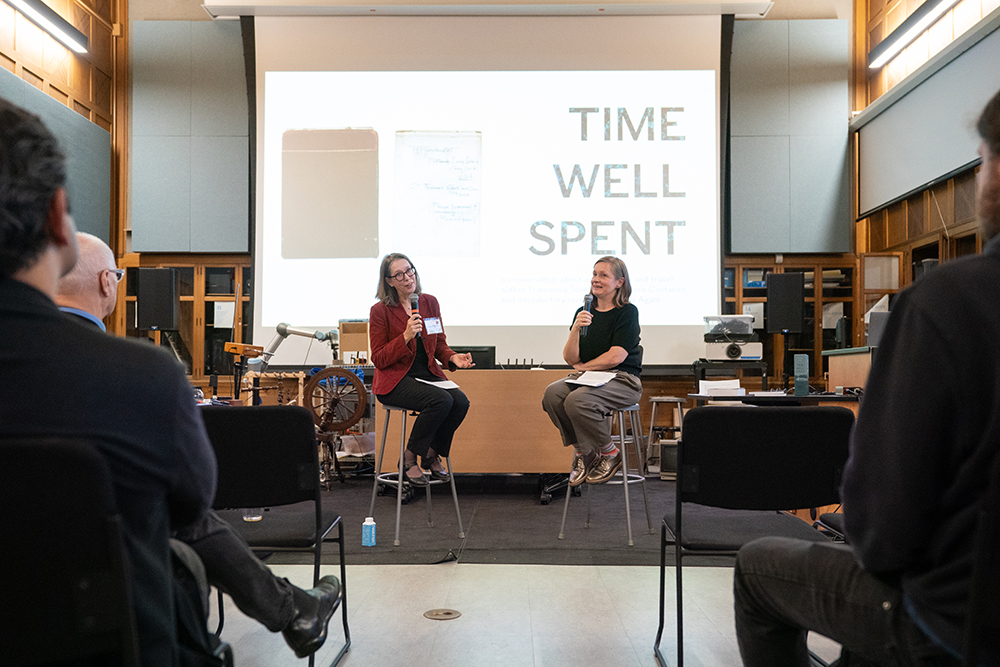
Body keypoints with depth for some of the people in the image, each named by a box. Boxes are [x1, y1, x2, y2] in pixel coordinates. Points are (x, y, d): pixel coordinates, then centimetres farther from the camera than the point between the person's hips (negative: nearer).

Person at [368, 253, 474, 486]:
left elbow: (440, 344, 16)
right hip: (395, 380, -5)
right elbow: (379, 360, -8)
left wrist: (453, 357, -7)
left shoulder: (430, 303, 9)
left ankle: (432, 454, 1)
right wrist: (405, 337, -20)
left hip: (428, 374, 5)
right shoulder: (380, 311, -5)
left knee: (461, 401, -24)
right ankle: (409, 458, -9)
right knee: (441, 401, -31)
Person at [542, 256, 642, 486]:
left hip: (622, 380, -5)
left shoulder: (627, 312, -4)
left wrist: (582, 367, 0)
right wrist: (576, 329, -14)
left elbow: (616, 357, -12)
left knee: (577, 400, -32)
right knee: (552, 394, -24)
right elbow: (570, 358, 3)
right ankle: (582, 451, -4)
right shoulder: (584, 312, 11)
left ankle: (610, 454, -6)